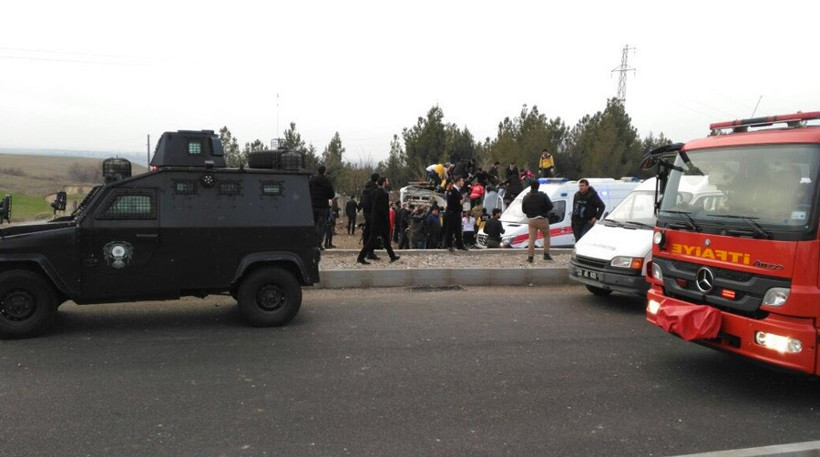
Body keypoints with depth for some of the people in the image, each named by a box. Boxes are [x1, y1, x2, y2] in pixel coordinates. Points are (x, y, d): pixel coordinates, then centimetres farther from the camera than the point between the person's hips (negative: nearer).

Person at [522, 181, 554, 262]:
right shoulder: (543, 195, -8)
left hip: (531, 220, 3)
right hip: (542, 219, -3)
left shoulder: (526, 197, 2)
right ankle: (546, 254, 8)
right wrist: (544, 211, 9)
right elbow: (550, 206, -9)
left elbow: (523, 210, 4)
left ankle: (530, 256, 0)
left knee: (532, 238, 5)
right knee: (546, 236, 14)